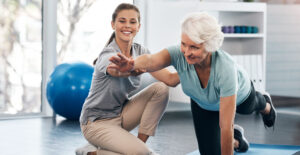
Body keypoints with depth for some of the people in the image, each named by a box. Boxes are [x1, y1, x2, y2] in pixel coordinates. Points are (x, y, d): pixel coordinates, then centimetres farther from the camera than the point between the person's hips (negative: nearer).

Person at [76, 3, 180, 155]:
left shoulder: (140, 51, -3)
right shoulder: (108, 55, -24)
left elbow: (170, 79, -15)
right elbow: (121, 71, -50)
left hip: (121, 114, 7)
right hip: (96, 121, -7)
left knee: (160, 89, -14)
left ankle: (140, 142, -6)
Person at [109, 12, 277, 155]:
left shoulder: (225, 68, -49)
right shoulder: (179, 53, -41)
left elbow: (225, 126, -45)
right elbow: (151, 60, -64)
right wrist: (132, 64, -86)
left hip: (238, 94, -2)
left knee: (248, 108, 33)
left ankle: (265, 104, 72)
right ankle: (236, 138, 35)